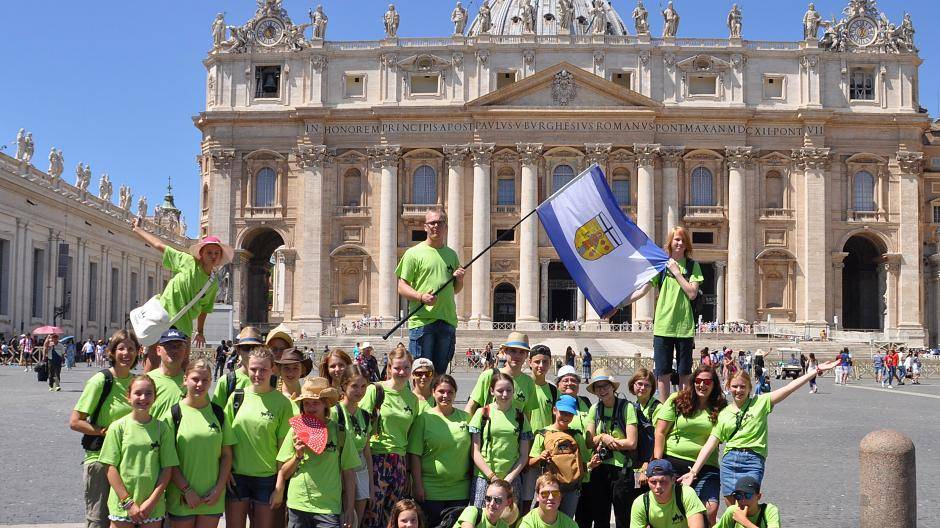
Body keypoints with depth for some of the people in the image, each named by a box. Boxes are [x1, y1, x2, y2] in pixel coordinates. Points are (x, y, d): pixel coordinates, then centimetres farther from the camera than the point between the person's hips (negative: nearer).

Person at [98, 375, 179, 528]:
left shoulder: (163, 428, 1)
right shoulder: (118, 427, -2)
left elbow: (167, 469, 1)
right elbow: (111, 468, -4)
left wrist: (152, 501, -7)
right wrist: (128, 502, -8)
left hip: (153, 505, 1)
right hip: (122, 503, -1)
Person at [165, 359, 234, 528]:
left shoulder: (218, 413, 7)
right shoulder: (174, 413, -2)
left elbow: (227, 455, 8)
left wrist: (219, 488, -3)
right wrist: (187, 490, -10)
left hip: (213, 498, 2)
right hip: (182, 496, -2)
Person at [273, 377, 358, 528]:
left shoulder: (340, 432, -1)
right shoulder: (296, 430, 3)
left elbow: (348, 473, 4)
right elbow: (283, 473, 7)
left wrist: (350, 509, 2)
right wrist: (298, 456, -10)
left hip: (329, 508, -2)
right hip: (297, 505, 2)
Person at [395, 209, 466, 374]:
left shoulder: (451, 254, 18)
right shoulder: (414, 253, 2)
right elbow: (402, 287, -3)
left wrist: (459, 279, 4)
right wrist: (421, 297, -20)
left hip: (447, 320, 5)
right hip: (421, 320, -5)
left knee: (440, 372, 8)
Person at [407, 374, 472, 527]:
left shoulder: (465, 418, 7)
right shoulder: (424, 418, -3)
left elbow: (472, 452, 12)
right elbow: (414, 455, -5)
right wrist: (417, 485, -9)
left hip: (459, 490, 3)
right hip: (430, 490, -3)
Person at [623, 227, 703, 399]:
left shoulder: (692, 265, 4)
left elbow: (692, 293, -7)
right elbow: (642, 290, 2)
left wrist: (676, 272, -8)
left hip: (685, 326, 0)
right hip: (663, 325, 0)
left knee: (684, 372, 6)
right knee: (663, 372, 3)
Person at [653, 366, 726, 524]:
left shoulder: (720, 408, 8)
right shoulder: (677, 400, 4)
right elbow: (660, 433, 2)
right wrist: (657, 463, -4)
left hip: (706, 466, 1)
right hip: (673, 462, -1)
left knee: (711, 510, -13)